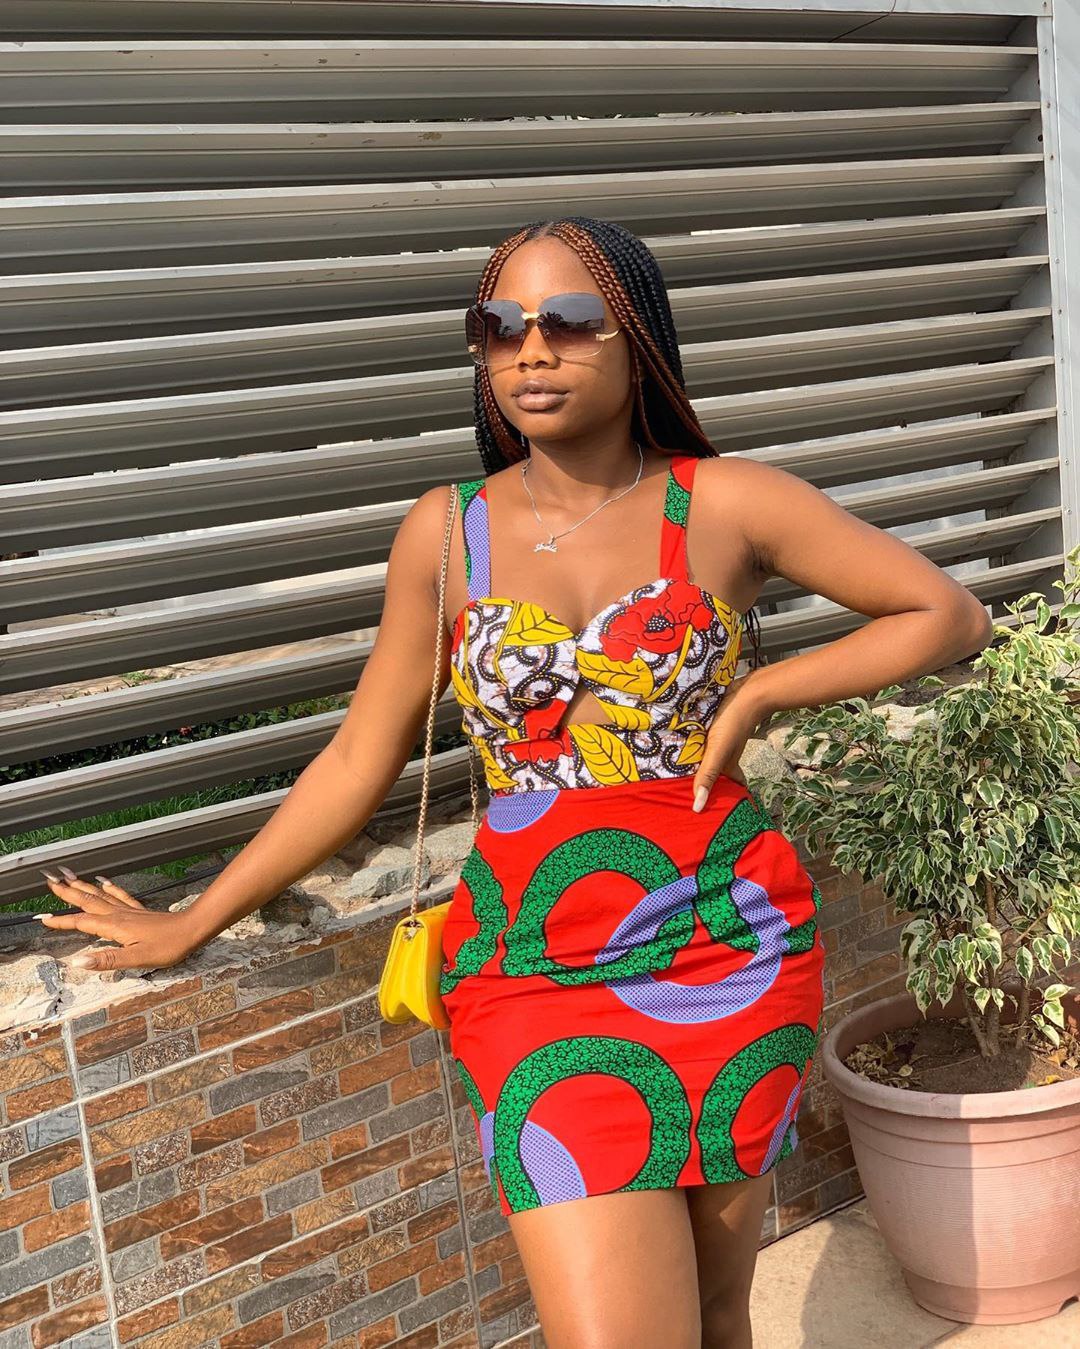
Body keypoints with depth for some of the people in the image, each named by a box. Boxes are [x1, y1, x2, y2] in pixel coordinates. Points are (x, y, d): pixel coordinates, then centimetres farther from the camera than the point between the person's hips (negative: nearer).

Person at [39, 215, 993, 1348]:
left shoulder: (725, 506, -3)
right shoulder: (445, 533, 1)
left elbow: (950, 616, 4)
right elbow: (358, 763, 8)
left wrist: (757, 694, -6)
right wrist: (192, 925, 12)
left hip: (730, 952, 0)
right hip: (532, 967, 0)